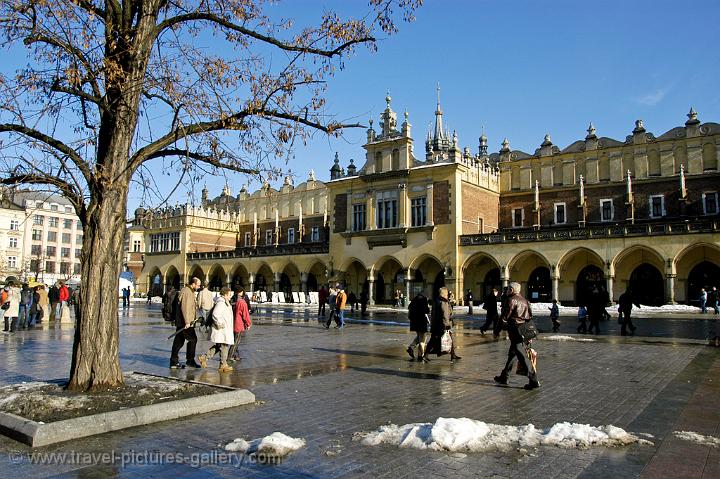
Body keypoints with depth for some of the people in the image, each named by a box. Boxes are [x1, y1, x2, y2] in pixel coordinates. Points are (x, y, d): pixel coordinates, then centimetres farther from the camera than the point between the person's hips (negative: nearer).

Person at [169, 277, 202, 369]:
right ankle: (190, 361, 5)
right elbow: (185, 308, -22)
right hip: (185, 323, -10)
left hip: (181, 322, 10)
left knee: (178, 342, 11)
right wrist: (187, 322, -24)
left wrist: (194, 318, 27)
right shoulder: (186, 292, -15)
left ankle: (174, 362, 16)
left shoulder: (190, 292, 18)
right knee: (192, 339, -3)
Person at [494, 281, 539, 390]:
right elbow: (530, 316, 16)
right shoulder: (524, 300, 14)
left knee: (523, 356, -7)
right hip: (525, 331, 9)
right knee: (512, 354, 17)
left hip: (515, 331, -9)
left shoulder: (512, 300, -12)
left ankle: (534, 381, -8)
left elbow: (504, 317, -12)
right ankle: (504, 377, 27)